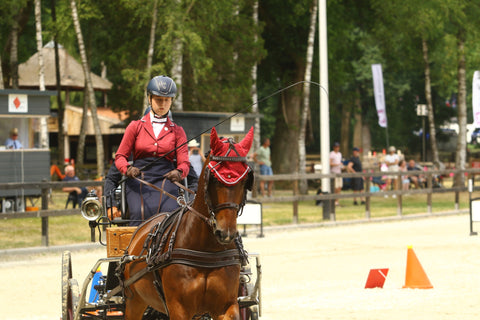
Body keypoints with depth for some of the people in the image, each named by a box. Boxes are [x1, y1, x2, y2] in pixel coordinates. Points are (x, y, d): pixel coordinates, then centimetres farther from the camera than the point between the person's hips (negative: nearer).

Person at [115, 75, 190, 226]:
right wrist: (128, 169, -13)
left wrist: (179, 172, -19)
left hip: (165, 181, 1)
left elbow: (184, 162, 7)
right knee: (140, 214, -29)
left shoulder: (177, 131, 16)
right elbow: (120, 156, 12)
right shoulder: (136, 126, 15)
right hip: (138, 182, 0)